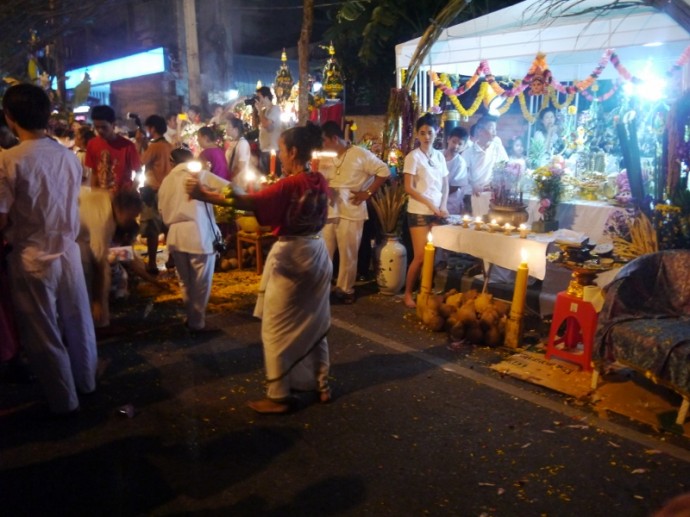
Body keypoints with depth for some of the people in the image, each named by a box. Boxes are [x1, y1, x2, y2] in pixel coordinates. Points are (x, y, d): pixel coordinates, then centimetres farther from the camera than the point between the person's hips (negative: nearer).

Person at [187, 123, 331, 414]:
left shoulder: (289, 185, -19)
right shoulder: (320, 181, 2)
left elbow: (250, 203, -26)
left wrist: (203, 195, -26)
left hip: (291, 257, -7)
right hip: (316, 254, 8)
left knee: (276, 329, 3)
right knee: (313, 324, 17)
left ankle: (278, 396, 10)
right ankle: (322, 385, 26)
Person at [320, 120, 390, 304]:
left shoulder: (360, 154, -5)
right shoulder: (326, 158, 11)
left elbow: (384, 171, -5)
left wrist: (368, 193, -8)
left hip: (350, 211, -4)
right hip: (328, 211, 5)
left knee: (348, 253, 5)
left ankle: (345, 289, 19)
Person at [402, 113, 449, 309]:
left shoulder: (439, 156, 10)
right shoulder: (413, 156, -6)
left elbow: (445, 185, 13)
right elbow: (409, 188, -11)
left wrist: (443, 206, -3)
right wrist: (430, 204, -15)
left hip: (437, 212, 5)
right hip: (419, 212, -5)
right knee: (420, 256, -6)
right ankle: (408, 293, 10)